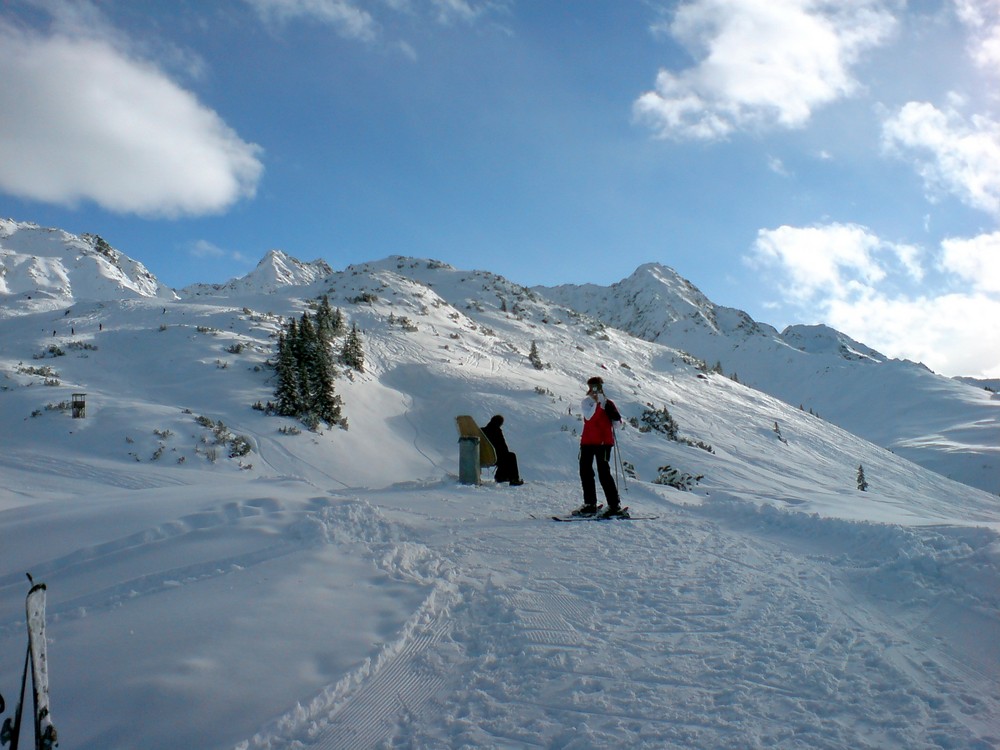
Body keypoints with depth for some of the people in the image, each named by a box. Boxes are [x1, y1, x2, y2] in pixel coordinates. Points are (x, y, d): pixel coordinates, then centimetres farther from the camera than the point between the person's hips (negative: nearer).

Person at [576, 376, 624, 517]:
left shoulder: (608, 403, 3)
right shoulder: (586, 402, 8)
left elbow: (617, 421, -4)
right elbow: (589, 416, -11)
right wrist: (597, 403, -19)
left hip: (603, 442, -4)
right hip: (587, 442, 4)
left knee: (603, 473, -9)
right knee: (585, 472, 4)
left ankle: (615, 505, -4)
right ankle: (590, 504, 12)